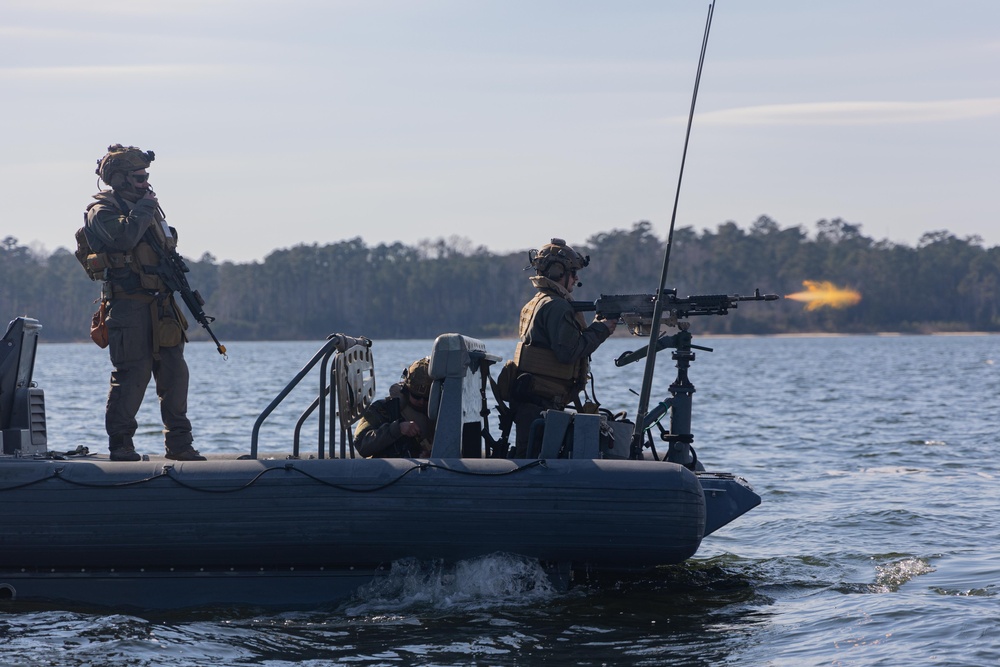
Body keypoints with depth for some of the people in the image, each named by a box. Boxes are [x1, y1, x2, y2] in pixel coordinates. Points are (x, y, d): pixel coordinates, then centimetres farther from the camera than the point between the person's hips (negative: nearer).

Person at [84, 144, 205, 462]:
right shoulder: (102, 210, -4)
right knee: (131, 375, -8)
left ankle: (179, 443, 11)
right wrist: (143, 211, -11)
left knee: (174, 373, 5)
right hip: (129, 305, -8)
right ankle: (120, 444, 1)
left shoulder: (147, 204, 21)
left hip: (161, 304, 8)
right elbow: (124, 237, -24)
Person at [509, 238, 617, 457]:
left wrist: (595, 327, 14)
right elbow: (569, 352, -19)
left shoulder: (535, 304, 19)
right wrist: (600, 330, -8)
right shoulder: (556, 307, -13)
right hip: (542, 404, -10)